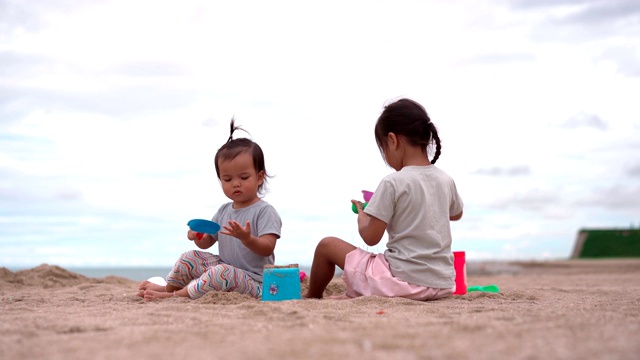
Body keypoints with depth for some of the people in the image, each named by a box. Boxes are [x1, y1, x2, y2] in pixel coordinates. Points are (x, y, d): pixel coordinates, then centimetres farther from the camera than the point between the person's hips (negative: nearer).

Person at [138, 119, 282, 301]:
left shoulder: (265, 211, -11)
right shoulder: (224, 211, 13)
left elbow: (267, 248, -21)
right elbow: (207, 242, 18)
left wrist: (247, 238, -40)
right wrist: (198, 236, -6)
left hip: (253, 282, -8)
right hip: (225, 267, 8)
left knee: (221, 272, -35)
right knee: (190, 257, 6)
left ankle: (174, 295, -26)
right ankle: (168, 287, 24)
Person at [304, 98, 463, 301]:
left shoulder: (393, 183, -15)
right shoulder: (446, 180, 3)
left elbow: (371, 237, -11)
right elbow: (456, 214, 25)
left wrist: (361, 216, 9)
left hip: (403, 279, -7)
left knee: (327, 246, 9)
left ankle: (312, 298, 32)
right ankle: (352, 295, 41)